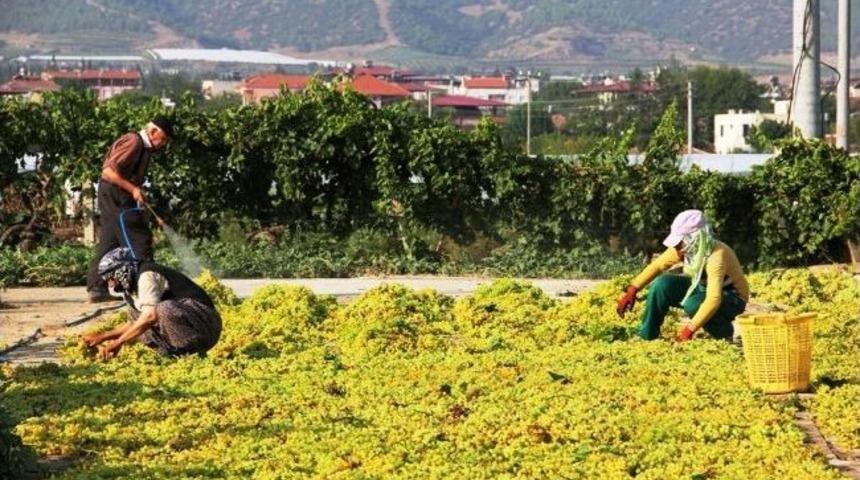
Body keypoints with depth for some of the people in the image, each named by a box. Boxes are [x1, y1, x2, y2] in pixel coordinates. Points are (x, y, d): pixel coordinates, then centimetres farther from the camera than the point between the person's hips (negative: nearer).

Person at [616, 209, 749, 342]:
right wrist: (632, 290, -14)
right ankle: (646, 337, -6)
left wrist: (690, 329, -41)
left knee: (693, 304, -36)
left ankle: (726, 334, -9)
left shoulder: (716, 255, -35)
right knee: (662, 284, -16)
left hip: (732, 298, -6)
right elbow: (657, 265, -4)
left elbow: (713, 300, -40)